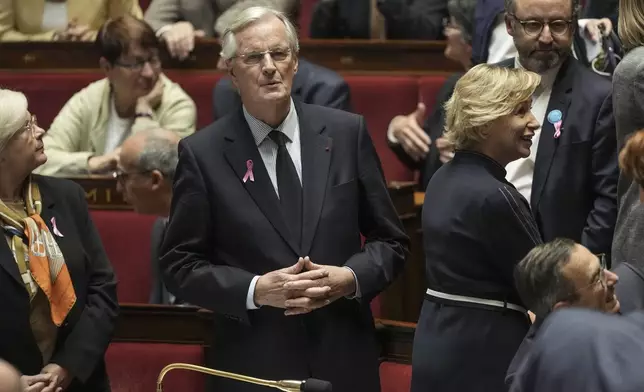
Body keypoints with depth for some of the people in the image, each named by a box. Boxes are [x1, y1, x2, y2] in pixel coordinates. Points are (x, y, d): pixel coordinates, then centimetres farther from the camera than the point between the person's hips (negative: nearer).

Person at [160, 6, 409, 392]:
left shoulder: (347, 132, 1)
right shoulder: (202, 153, -4)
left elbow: (391, 241, 6)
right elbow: (180, 265, -2)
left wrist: (351, 278, -13)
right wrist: (256, 291, -16)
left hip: (343, 359, 2)